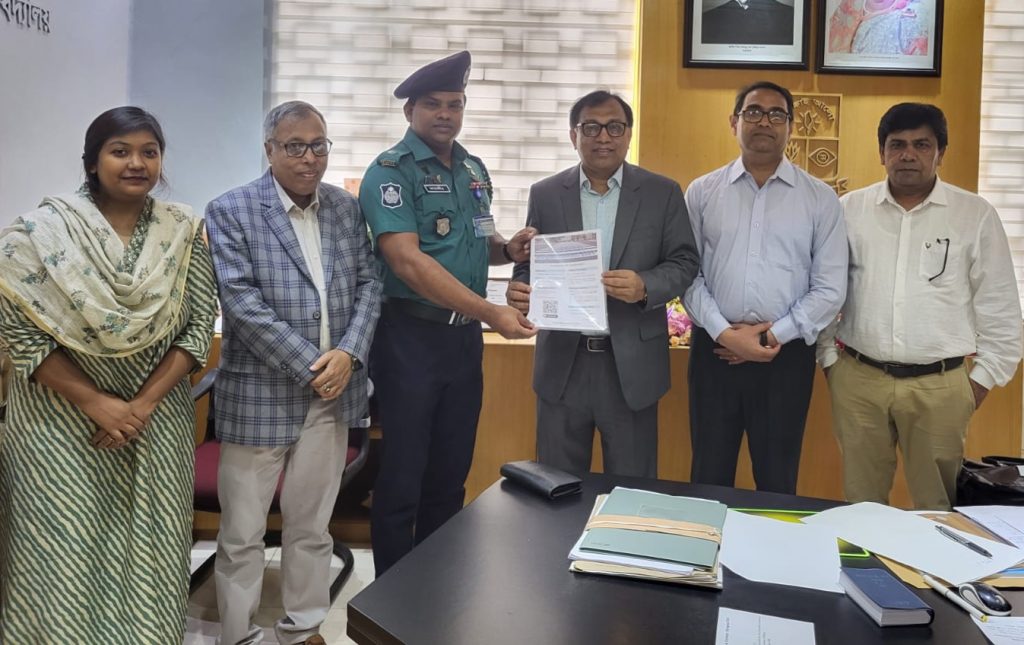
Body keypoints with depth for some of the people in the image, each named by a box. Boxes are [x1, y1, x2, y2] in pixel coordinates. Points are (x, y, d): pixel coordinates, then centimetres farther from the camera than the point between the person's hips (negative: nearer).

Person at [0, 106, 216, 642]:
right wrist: (96, 403, -14)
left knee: (148, 552, 9)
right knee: (66, 557, 3)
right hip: (63, 423, -2)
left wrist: (144, 403, -11)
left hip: (155, 421, 2)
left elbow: (200, 325, -3)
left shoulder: (185, 232, 0)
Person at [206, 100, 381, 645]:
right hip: (260, 393, -4)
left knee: (312, 526, 15)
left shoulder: (346, 208, 8)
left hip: (331, 393, 4)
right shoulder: (230, 211, -5)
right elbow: (242, 303, -13)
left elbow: (368, 284, 6)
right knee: (242, 533, 7)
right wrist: (309, 365, -15)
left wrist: (348, 353, -10)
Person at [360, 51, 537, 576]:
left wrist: (506, 249, 1)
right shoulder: (390, 171, -10)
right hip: (411, 337, -7)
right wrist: (489, 311, -25)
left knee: (450, 477, 16)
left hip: (465, 337, 7)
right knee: (402, 479, 4)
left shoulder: (473, 169, 12)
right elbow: (407, 261, -21)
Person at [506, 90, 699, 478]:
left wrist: (645, 287, -20)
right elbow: (529, 264, 8)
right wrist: (520, 289, -15)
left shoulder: (663, 193, 2)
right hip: (562, 363, 1)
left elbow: (685, 263, 0)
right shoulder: (545, 194, 6)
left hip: (632, 365, -1)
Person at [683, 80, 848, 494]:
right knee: (709, 479, 11)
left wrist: (775, 335, -10)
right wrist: (723, 333, -12)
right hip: (714, 351, 1)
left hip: (786, 356, 0)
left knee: (777, 482, 13)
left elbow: (830, 288, -1)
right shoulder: (702, 192, 5)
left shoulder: (820, 199, 3)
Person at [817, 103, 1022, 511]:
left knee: (937, 506, 10)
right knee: (860, 503, 13)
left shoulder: (976, 215, 1)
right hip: (858, 381, 1)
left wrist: (982, 380, 2)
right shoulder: (849, 210, 3)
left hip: (940, 386, -1)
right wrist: (828, 358, 5)